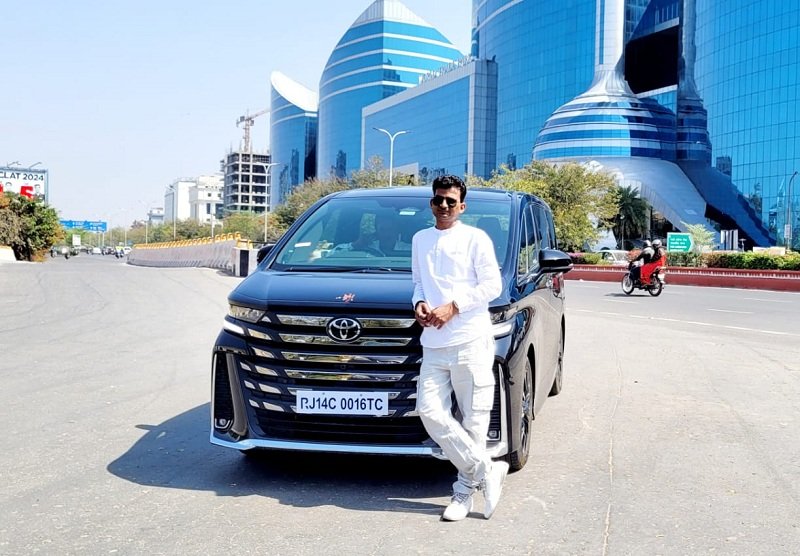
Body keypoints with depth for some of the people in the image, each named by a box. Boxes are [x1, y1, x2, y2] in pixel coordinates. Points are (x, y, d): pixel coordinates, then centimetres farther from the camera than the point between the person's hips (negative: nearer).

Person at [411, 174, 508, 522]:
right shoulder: (420, 240, 18)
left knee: (473, 418, -1)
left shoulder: (475, 239, 1)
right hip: (433, 345, 5)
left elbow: (492, 285, -3)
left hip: (471, 341, -5)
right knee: (430, 412, -7)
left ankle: (466, 488, 11)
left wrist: (452, 307, -11)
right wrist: (419, 303, 3)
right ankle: (487, 470, 2)